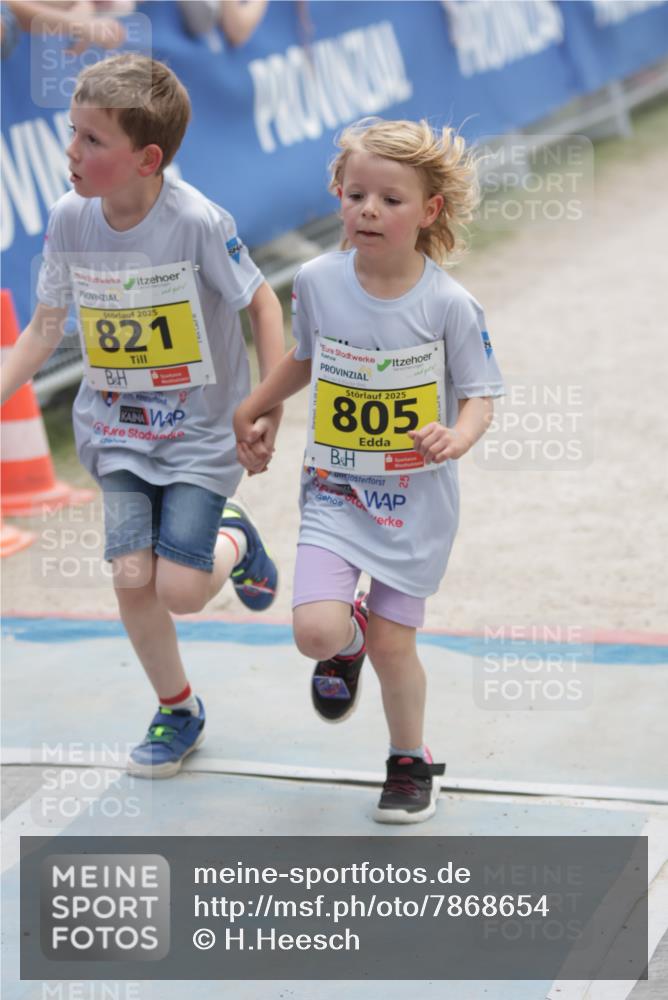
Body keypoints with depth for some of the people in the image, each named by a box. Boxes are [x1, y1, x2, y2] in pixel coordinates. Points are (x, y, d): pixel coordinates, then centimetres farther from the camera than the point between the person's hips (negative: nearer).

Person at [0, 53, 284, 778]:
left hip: (201, 431, -4)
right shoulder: (70, 219, -9)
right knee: (132, 580, -5)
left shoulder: (197, 222, -23)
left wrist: (271, 409, -11)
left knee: (179, 589, -13)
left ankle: (233, 542, 23)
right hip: (118, 429, 4)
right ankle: (177, 711, 20)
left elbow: (262, 303, -10)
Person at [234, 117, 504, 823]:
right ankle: (347, 638, 22)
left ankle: (410, 761, 31)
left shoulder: (447, 303, -14)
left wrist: (458, 436, -27)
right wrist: (249, 413, 22)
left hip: (416, 499, -2)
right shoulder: (317, 282, -5)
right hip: (334, 492, 2)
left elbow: (480, 391, -6)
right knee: (315, 629, -17)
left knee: (392, 646, 3)